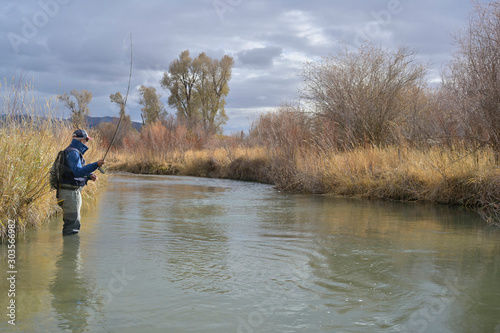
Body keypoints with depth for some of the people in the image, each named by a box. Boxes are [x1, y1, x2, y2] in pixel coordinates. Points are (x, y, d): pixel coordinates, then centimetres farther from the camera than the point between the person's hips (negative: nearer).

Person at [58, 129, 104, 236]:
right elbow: (77, 172, -27)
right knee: (72, 222, -9)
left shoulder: (75, 152, 19)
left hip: (75, 192, 11)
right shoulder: (72, 153, -15)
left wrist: (89, 176, 8)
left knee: (74, 222, 17)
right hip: (70, 192, -11)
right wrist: (95, 165, -30)